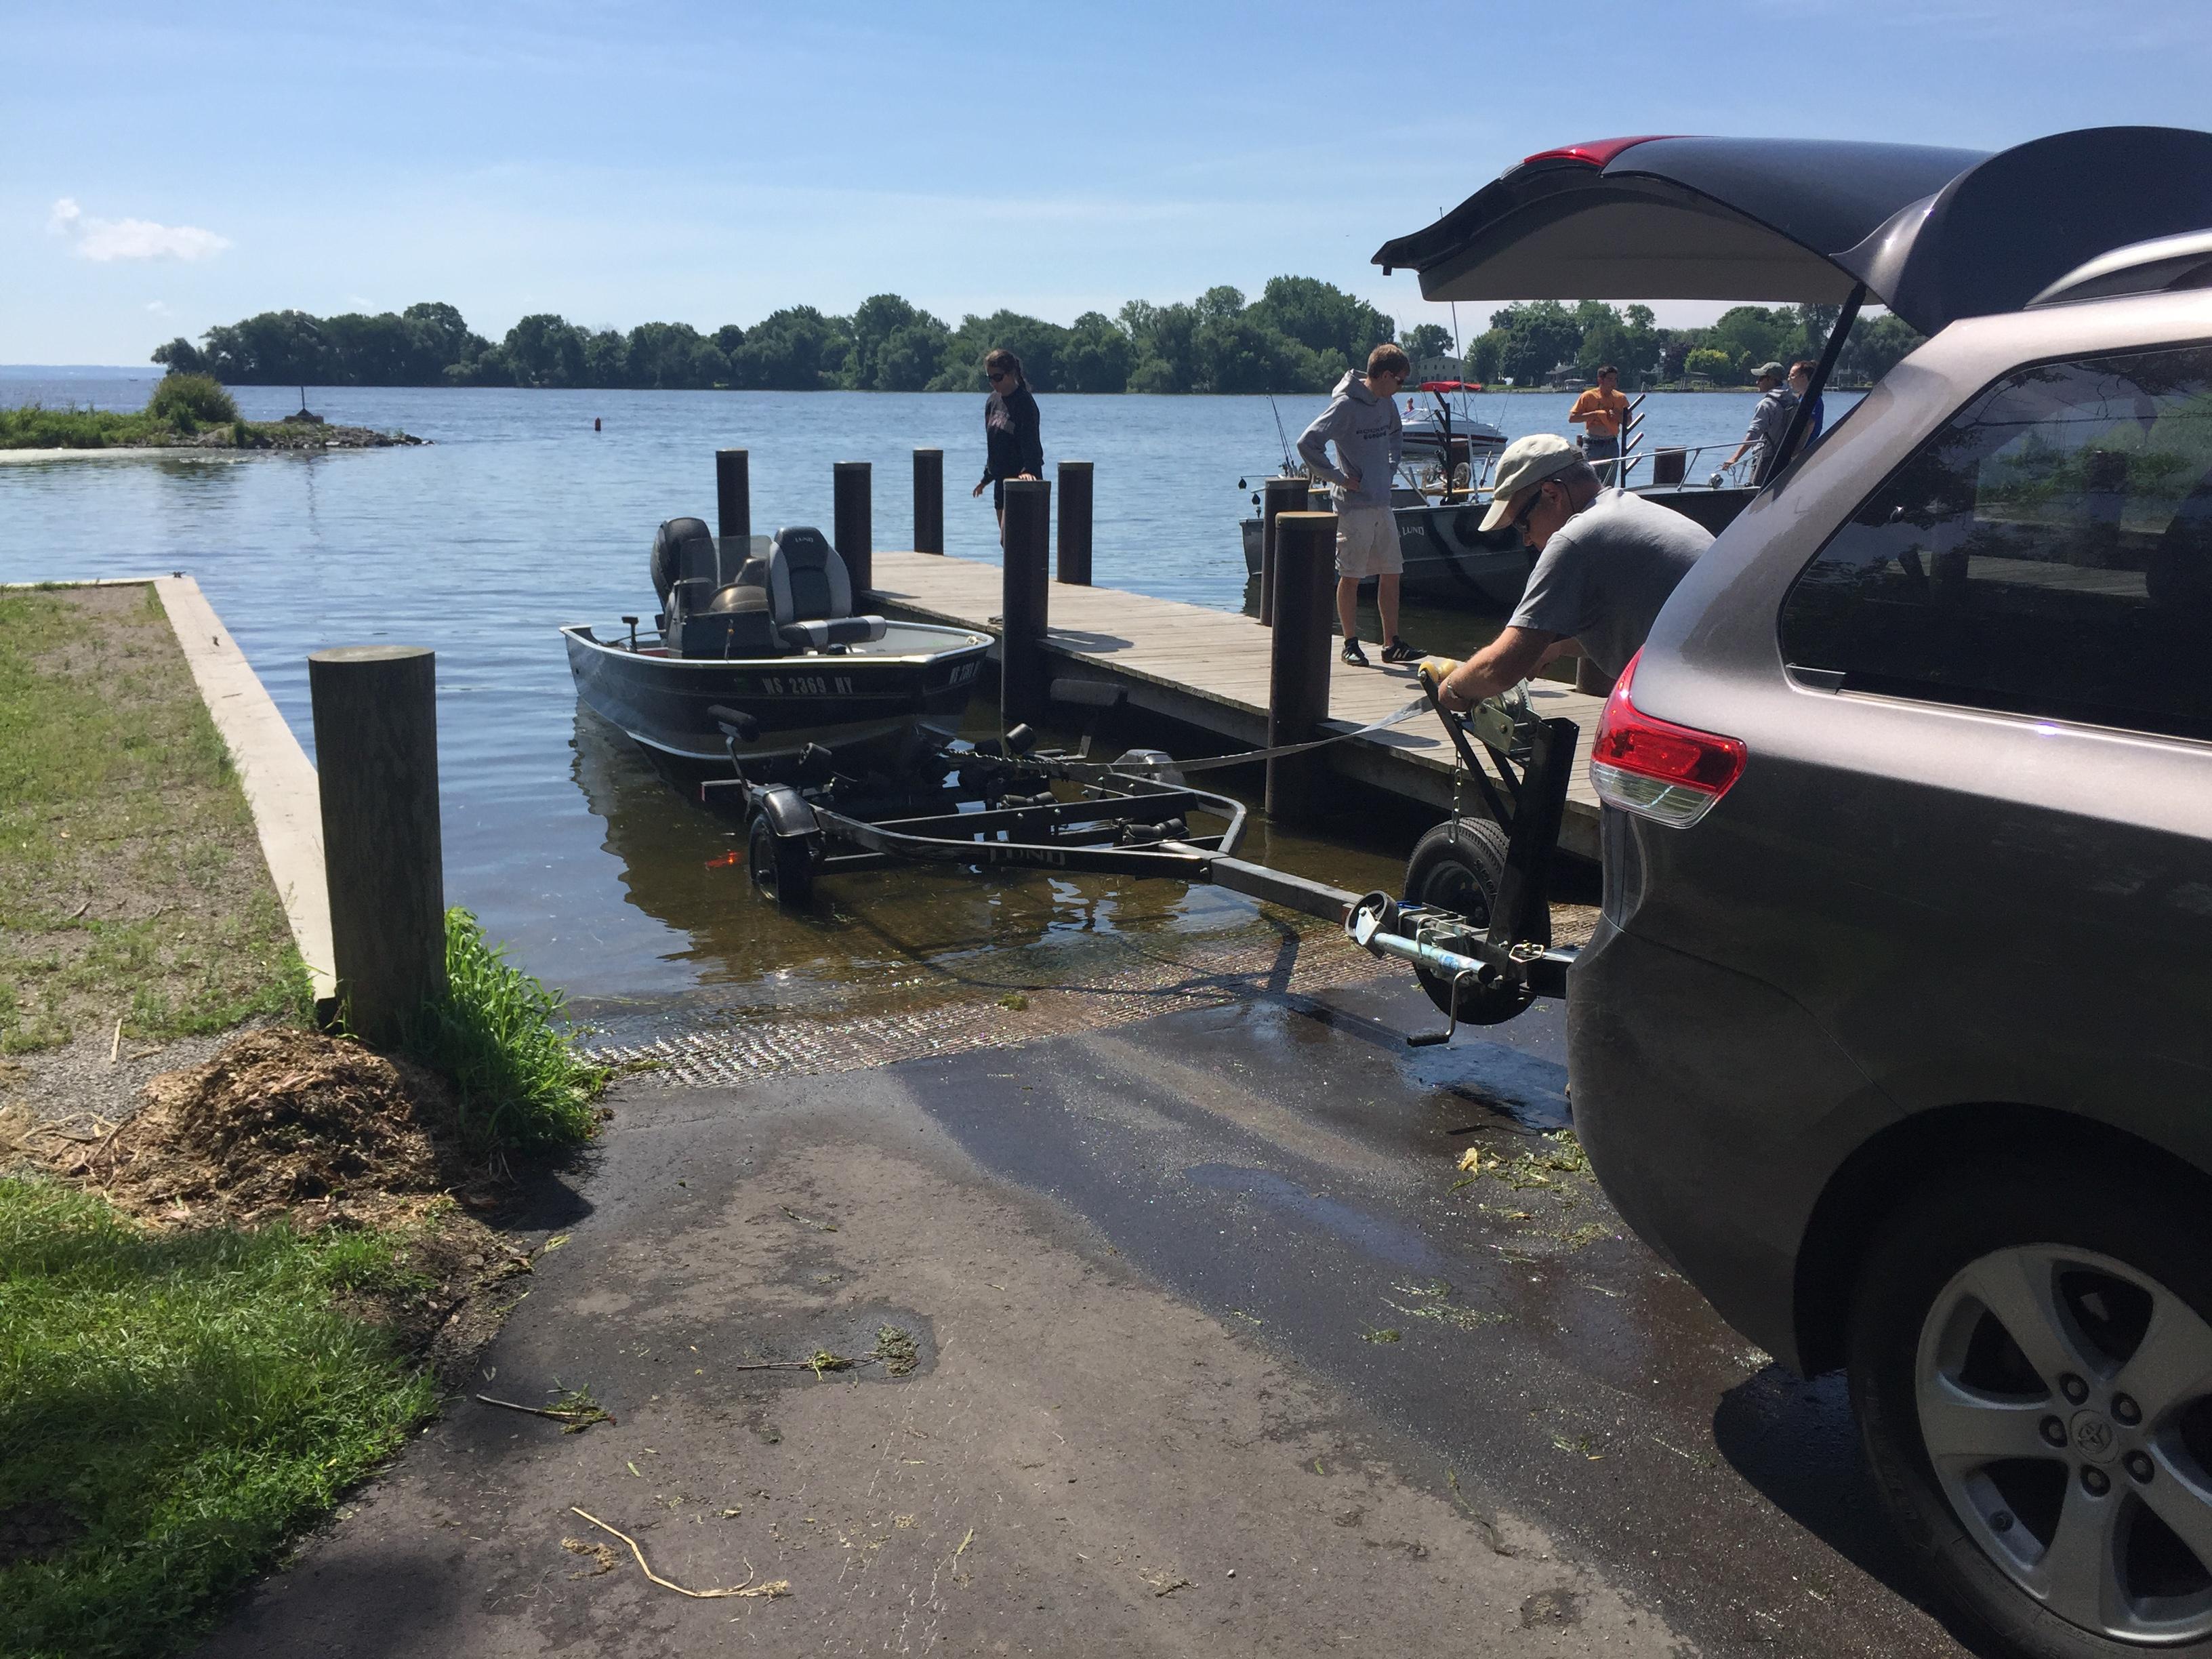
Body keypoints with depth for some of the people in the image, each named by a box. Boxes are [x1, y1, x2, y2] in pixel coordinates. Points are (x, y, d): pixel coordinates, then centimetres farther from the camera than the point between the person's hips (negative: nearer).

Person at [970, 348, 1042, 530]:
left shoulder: (1024, 402, -14)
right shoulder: (993, 400, 11)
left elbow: (1031, 441, -25)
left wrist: (1029, 469, -42)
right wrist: (986, 478, 25)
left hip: (1021, 481, -9)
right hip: (1001, 480, 9)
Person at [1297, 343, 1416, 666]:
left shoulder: (1386, 403, 10)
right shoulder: (1346, 405, -14)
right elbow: (1307, 443, -22)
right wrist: (1338, 478, -16)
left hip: (1382, 503, 8)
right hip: (1354, 505, -8)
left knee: (1391, 574, 8)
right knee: (1351, 577, 1)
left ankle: (1391, 644, 14)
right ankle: (1351, 644, 10)